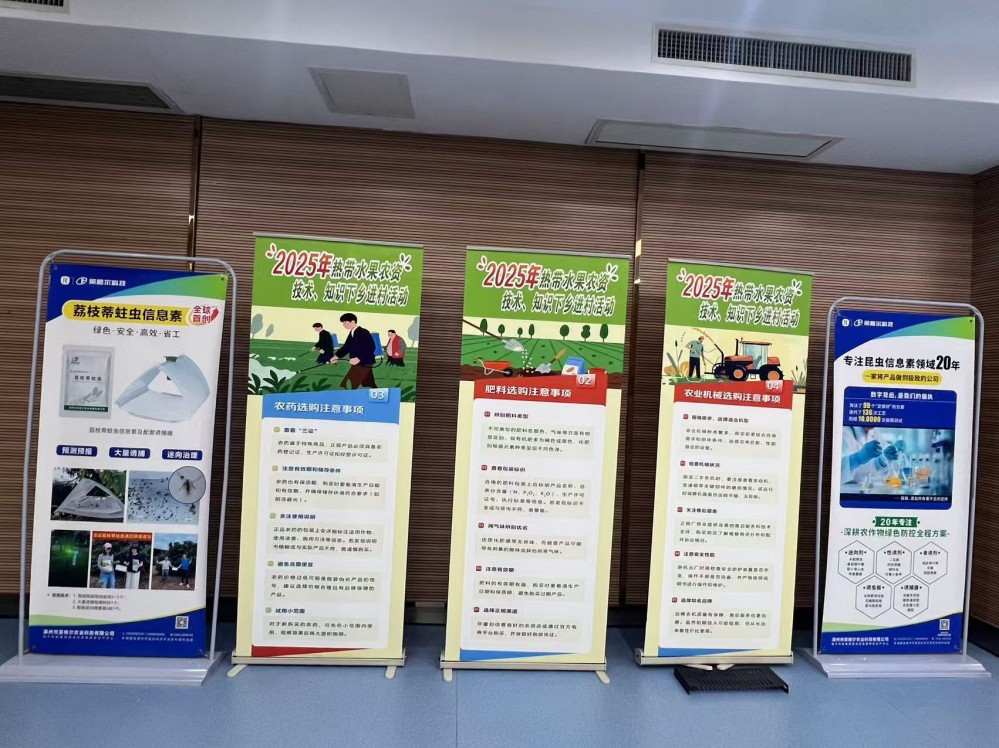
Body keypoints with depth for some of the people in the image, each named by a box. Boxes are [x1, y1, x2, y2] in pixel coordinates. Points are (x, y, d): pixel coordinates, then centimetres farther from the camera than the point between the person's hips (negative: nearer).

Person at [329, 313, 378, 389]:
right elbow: (346, 347, 16)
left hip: (364, 363, -9)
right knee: (370, 386, 13)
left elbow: (371, 348, -22)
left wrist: (359, 358, -28)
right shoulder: (351, 333, 13)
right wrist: (337, 356, 1)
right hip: (357, 363, 9)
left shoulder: (363, 333, -15)